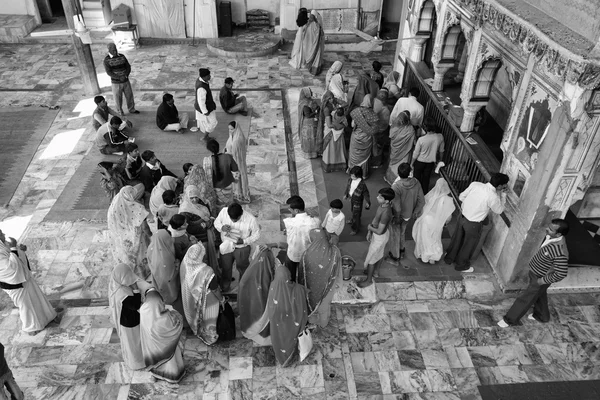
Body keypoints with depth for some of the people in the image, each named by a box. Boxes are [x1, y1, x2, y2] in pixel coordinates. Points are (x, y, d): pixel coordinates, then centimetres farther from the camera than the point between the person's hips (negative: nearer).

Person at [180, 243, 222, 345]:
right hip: (205, 303, -4)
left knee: (196, 316, 36)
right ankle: (210, 338, 54)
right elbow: (215, 290, -22)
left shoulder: (184, 264, -28)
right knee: (208, 321, 27)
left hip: (190, 300, 5)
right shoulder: (207, 271, -41)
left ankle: (198, 331, 64)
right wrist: (221, 299, -3)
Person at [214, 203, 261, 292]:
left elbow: (256, 234, -14)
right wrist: (221, 227, -28)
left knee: (243, 269, 21)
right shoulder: (224, 211, -23)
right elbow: (216, 222, -4)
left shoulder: (251, 219, -30)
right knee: (225, 268, 23)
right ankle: (224, 289, 50)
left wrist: (244, 241, -29)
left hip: (242, 248, -2)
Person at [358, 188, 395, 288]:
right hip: (382, 233, 8)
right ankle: (376, 272, 54)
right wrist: (369, 232, 6)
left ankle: (369, 280, 33)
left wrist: (369, 227, -13)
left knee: (370, 259, 12)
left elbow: (379, 231, -32)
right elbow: (375, 218, 1)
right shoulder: (383, 205, -13)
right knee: (379, 254, 30)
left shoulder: (386, 213, -40)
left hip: (380, 237, -8)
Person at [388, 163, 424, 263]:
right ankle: (401, 249, 55)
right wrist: (415, 213, 3)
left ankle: (395, 255, 41)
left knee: (395, 234, 21)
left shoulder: (396, 186, -35)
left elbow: (397, 208, -33)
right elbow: (422, 201, -11)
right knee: (402, 231, 32)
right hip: (408, 215, 5)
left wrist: (397, 218, -14)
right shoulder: (415, 182, -19)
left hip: (397, 215, -5)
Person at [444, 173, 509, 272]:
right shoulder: (493, 197, -26)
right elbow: (499, 210, -6)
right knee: (469, 245, 20)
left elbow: (461, 197, 0)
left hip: (462, 216, 6)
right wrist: (503, 194, -2)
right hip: (473, 224, -5)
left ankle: (449, 258, 47)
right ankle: (461, 265, 40)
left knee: (457, 238, 27)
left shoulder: (475, 184, -12)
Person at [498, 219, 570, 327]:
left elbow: (561, 274, -32)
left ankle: (510, 319, 31)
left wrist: (542, 281, -22)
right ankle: (542, 316, 55)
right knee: (540, 295, 30)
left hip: (540, 279, -8)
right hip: (535, 273, 8)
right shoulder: (551, 237, -14)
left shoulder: (560, 252, -40)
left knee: (525, 298, 11)